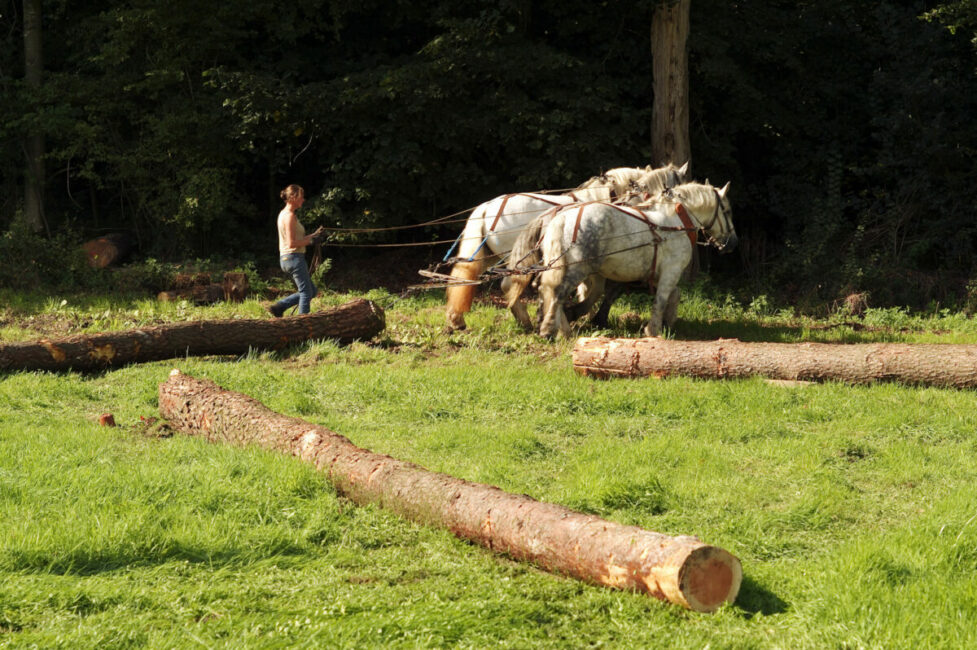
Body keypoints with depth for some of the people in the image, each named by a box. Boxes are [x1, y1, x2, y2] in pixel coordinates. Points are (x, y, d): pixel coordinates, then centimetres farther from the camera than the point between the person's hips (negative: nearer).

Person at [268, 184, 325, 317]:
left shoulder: (283, 214, 17)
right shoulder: (290, 216, -14)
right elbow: (292, 243, -19)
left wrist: (313, 235, 15)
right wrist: (310, 241, -11)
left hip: (286, 258, 10)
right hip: (294, 257, -10)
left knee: (312, 291, 14)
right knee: (306, 292, -5)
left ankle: (279, 307, 8)